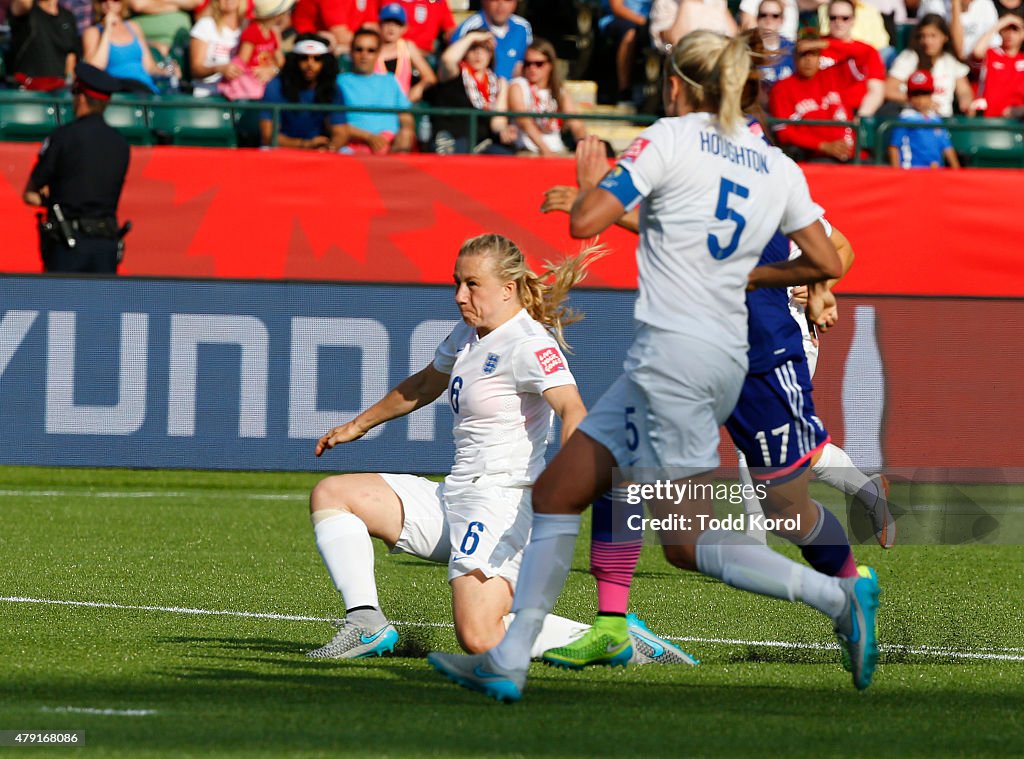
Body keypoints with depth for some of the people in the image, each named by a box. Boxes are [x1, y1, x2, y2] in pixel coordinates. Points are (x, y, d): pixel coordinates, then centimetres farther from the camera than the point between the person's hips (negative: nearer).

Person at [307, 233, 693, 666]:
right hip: (454, 497, 10)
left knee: (479, 638, -26)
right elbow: (424, 385, 33)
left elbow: (572, 411, -30)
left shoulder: (529, 345, -14)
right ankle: (367, 626, -1)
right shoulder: (469, 334, 13)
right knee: (330, 495, 7)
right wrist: (359, 426, 45)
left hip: (502, 500, -10)